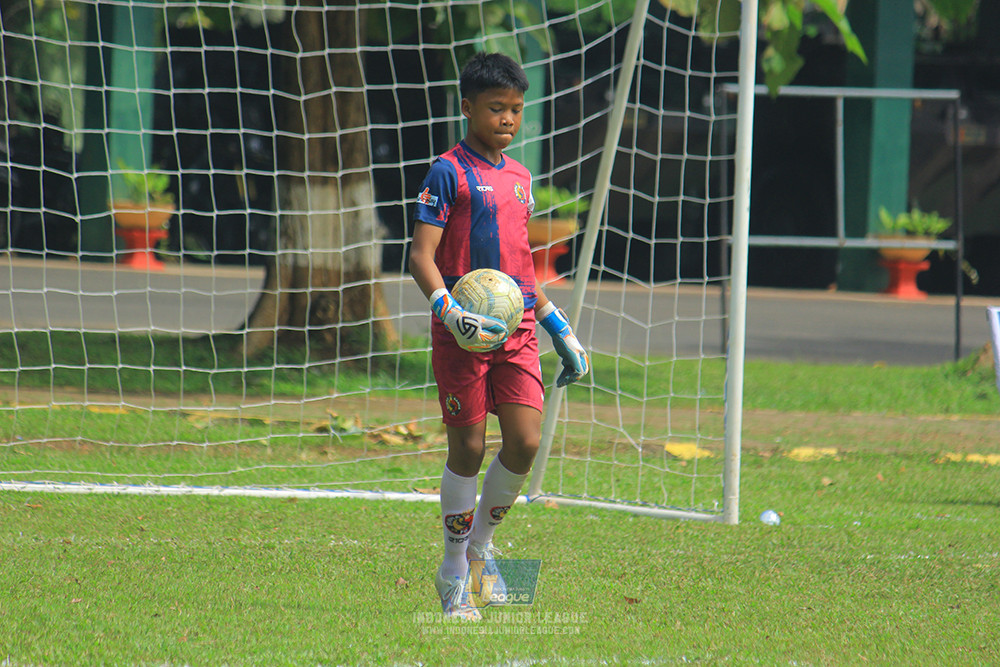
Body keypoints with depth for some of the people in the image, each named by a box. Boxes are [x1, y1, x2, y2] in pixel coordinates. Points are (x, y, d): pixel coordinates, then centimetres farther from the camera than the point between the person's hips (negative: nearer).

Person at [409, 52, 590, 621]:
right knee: (469, 447, -2)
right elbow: (422, 256, -10)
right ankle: (455, 575, 10)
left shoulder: (519, 177, 16)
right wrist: (449, 309, -26)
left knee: (526, 441, -6)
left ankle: (481, 545, 16)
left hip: (517, 328, 5)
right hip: (463, 331, -5)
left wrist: (560, 328, 23)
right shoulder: (449, 173, -5)